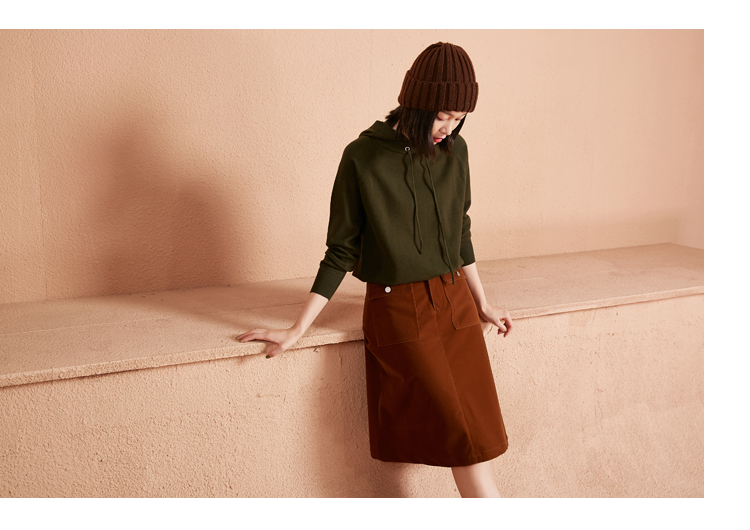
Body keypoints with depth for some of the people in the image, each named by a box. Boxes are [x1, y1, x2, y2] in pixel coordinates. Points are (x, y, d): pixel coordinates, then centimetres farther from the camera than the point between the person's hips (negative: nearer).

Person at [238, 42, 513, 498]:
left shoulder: (454, 152, 4)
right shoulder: (363, 157, -9)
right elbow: (341, 253, -4)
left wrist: (483, 304, 22)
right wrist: (297, 331, -5)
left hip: (455, 303, 5)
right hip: (399, 312, -5)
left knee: (479, 434, 2)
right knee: (464, 439, -4)